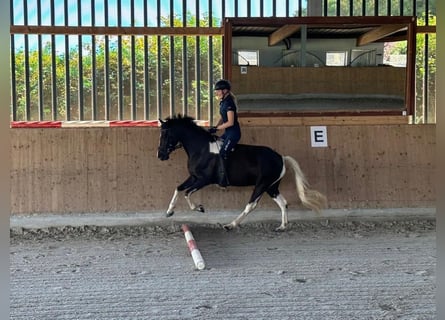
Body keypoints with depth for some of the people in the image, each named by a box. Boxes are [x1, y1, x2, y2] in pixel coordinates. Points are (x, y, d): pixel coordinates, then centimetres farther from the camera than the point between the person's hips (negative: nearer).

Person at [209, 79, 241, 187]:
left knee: (223, 153, -16)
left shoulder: (229, 103, -19)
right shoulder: (223, 102, 10)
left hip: (233, 133, -10)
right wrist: (215, 127, 2)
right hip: (228, 132, 10)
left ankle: (223, 180, -12)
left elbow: (230, 122, -22)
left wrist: (217, 128, -15)